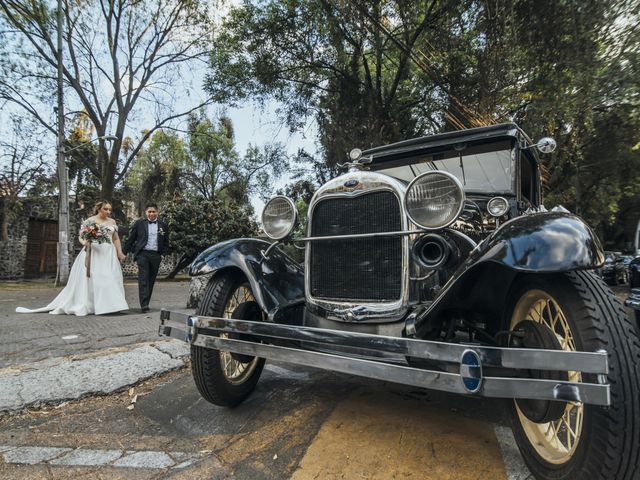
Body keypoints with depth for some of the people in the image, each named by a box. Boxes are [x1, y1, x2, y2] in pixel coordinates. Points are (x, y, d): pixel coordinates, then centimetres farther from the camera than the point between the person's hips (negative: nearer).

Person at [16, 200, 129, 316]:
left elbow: (116, 239, 13)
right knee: (88, 279, -4)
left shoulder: (112, 222, 11)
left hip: (109, 254, 3)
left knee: (110, 279, -3)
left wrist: (120, 253, 6)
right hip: (93, 253, -2)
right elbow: (81, 237, 1)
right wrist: (85, 242, -22)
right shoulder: (89, 221, 2)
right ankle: (82, 306, 2)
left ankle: (108, 306, 2)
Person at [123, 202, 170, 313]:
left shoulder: (163, 226, 10)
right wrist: (125, 252, 4)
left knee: (151, 280, 7)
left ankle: (146, 303, 17)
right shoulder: (139, 223, 6)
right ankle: (144, 305, -12)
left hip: (156, 255, 2)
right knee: (143, 279, -10)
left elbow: (166, 243, 15)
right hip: (142, 254, -2)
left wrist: (163, 254, 4)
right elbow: (130, 239, 8)